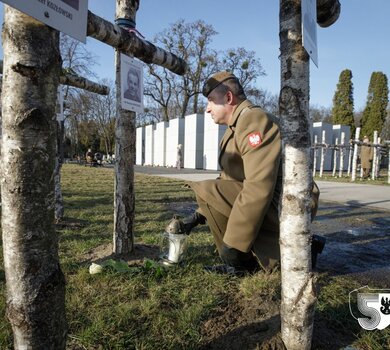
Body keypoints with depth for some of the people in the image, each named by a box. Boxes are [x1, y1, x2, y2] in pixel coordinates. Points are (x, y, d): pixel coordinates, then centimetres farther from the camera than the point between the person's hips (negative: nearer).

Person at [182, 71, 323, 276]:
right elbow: (227, 182, 20)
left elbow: (259, 188, -28)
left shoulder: (254, 120, -16)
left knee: (207, 191, -19)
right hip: (274, 208, 10)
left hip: (286, 206, -10)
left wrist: (233, 243, -24)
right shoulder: (235, 129, 17)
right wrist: (199, 216, 14)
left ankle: (241, 263, -6)